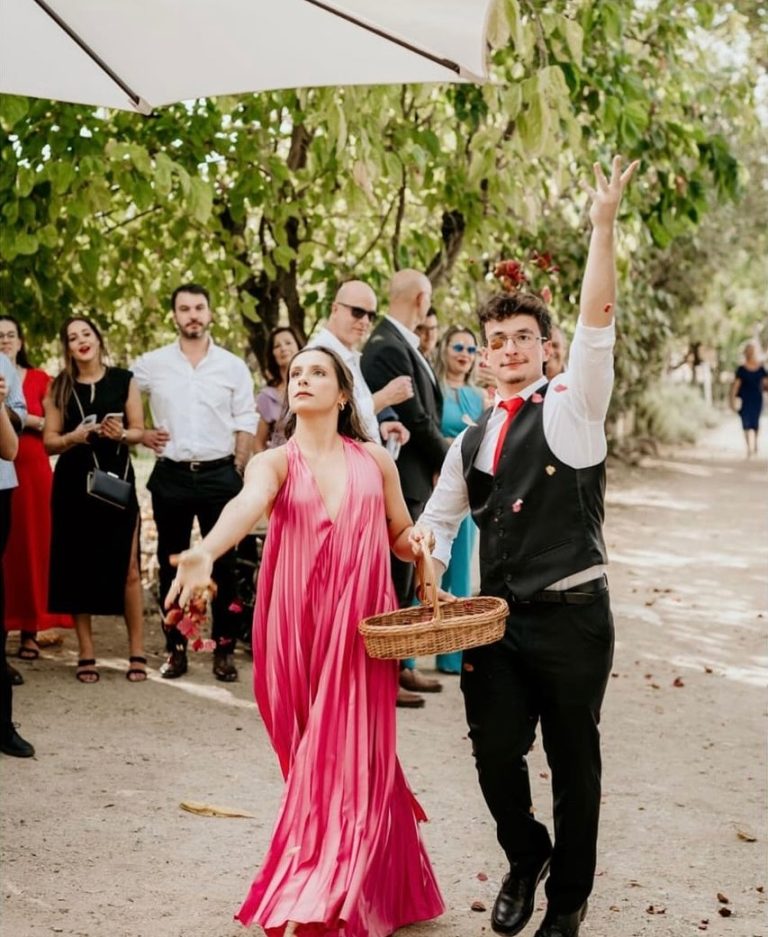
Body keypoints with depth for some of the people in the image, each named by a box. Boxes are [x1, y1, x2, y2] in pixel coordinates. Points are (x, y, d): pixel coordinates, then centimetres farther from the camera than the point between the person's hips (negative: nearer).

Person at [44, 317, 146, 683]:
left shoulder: (123, 380, 5)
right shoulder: (59, 387, 6)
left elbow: (138, 431, 5)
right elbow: (49, 442, 4)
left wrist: (121, 434, -16)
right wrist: (74, 437, -15)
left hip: (117, 479, -1)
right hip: (73, 484, 1)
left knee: (127, 567, -5)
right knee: (79, 567, 2)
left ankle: (137, 652, 2)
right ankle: (86, 654, 10)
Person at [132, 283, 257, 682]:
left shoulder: (233, 366, 3)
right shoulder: (152, 364, 3)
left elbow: (245, 425, 3)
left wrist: (238, 471, -4)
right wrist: (140, 433, 0)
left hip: (219, 474, -1)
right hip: (170, 475, 1)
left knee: (223, 564, 1)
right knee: (172, 564, 6)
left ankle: (225, 649, 9)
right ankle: (176, 649, 15)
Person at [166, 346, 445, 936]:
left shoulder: (375, 461, 7)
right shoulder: (274, 463, 0)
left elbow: (402, 538, 18)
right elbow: (247, 505, -23)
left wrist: (418, 544, -7)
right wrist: (206, 554, -43)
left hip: (360, 629, 0)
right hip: (297, 630, 0)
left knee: (349, 758, -4)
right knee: (312, 760, 7)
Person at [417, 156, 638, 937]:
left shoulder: (572, 408, -5)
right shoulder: (472, 440, 11)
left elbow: (596, 322, -18)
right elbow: (438, 519, 20)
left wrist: (603, 225, -24)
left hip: (570, 616, -4)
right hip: (496, 617, 4)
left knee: (573, 761, 8)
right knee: (495, 753, 7)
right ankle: (524, 857, 37)